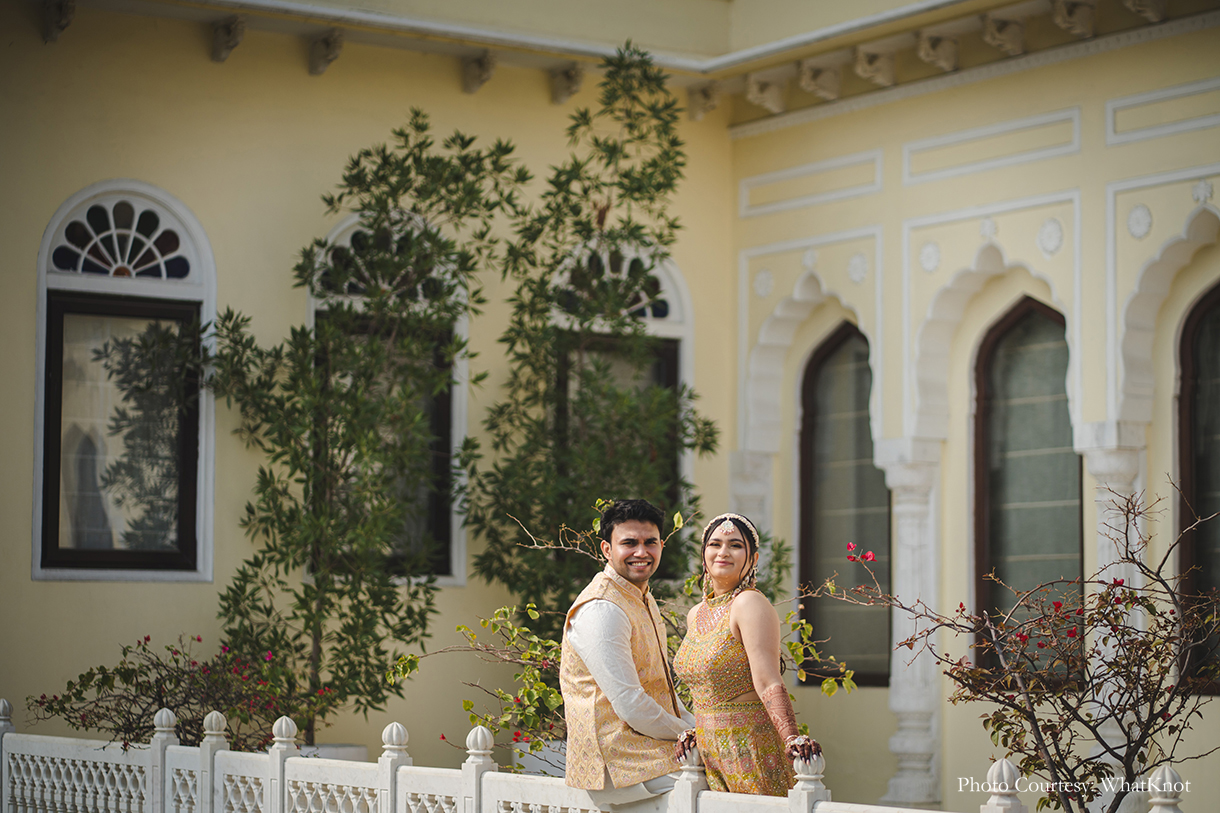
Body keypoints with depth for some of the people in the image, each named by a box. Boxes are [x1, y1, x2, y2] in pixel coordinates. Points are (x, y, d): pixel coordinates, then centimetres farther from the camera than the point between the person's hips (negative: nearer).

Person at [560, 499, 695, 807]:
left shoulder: (643, 599, 15)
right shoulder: (601, 610, -18)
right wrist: (688, 735, -8)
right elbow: (630, 706, -21)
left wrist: (696, 727, 10)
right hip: (618, 766, -10)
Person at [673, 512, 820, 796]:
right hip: (709, 750, 7)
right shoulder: (696, 615, 12)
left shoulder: (750, 605, -13)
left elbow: (768, 683, -23)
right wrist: (694, 731, 5)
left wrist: (792, 739, -33)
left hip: (750, 747, -7)